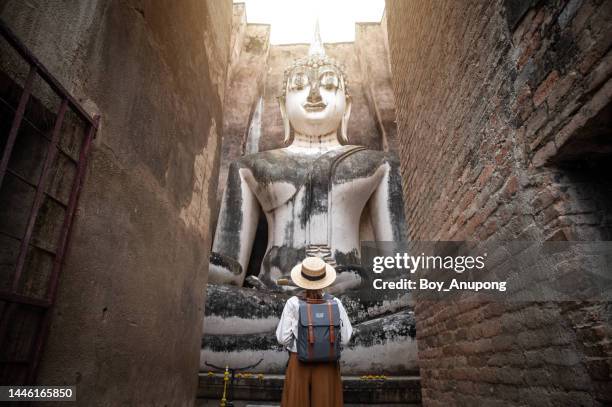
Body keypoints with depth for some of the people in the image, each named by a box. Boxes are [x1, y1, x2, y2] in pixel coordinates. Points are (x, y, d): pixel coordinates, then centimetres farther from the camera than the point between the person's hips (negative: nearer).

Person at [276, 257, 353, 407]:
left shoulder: (293, 303, -13)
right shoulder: (335, 303, -11)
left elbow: (282, 338, -9)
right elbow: (345, 338, -6)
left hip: (300, 364, -1)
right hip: (328, 364, 1)